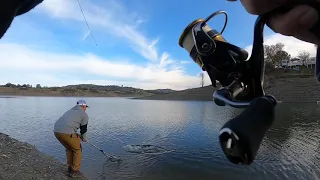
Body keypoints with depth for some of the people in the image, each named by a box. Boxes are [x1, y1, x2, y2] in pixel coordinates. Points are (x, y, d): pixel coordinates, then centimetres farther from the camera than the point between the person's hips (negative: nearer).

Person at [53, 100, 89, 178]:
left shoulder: (69, 111, 31)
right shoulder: (84, 114, 9)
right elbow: (83, 129, 13)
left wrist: (78, 136, 42)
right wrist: (84, 138, 32)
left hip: (56, 131, 8)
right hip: (67, 133, -7)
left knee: (69, 148, 29)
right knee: (77, 150, 15)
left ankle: (70, 168, 37)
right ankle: (75, 171, 21)